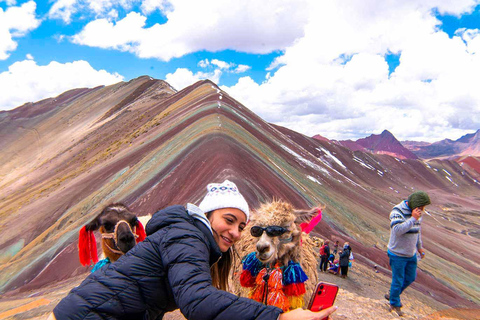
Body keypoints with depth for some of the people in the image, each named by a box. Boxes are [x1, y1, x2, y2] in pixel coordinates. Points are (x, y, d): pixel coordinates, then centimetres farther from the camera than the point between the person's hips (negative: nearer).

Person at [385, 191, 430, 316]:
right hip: (398, 254, -7)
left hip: (411, 254, 7)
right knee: (398, 280, 5)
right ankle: (394, 304, 28)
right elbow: (397, 230, -35)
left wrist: (419, 247, 21)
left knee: (410, 278, 19)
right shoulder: (397, 212, -22)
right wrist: (413, 219, -34)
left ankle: (392, 295, 39)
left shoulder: (416, 213, 1)